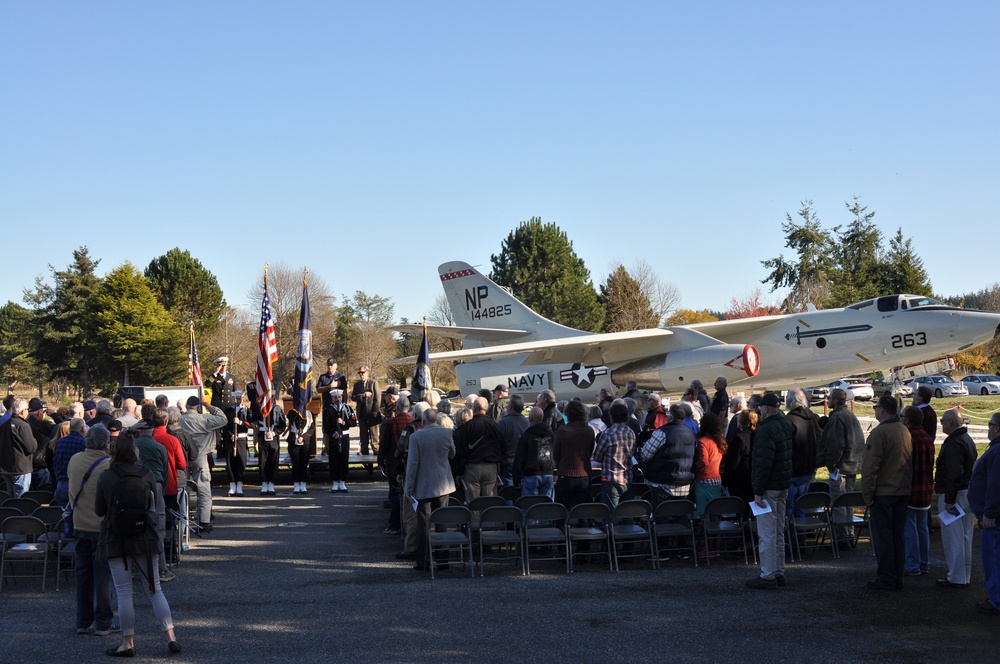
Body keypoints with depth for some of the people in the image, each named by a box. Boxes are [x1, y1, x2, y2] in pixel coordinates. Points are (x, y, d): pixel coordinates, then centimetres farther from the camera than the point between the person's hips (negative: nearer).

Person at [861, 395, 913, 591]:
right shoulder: (905, 431, 10)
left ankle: (886, 579, 1)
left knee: (882, 536, -1)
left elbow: (870, 466, -17)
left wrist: (867, 493, -12)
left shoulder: (879, 432, -15)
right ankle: (898, 578, 17)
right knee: (898, 535, 12)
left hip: (883, 493, -8)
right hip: (902, 492, 8)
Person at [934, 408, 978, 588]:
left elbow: (953, 474, -24)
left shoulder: (954, 444, -18)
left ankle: (956, 578, -2)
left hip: (955, 494, -10)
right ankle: (965, 575, 21)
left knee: (953, 538, -5)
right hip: (968, 492, 10)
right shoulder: (967, 440, 15)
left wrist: (949, 500, -23)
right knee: (964, 537, 15)